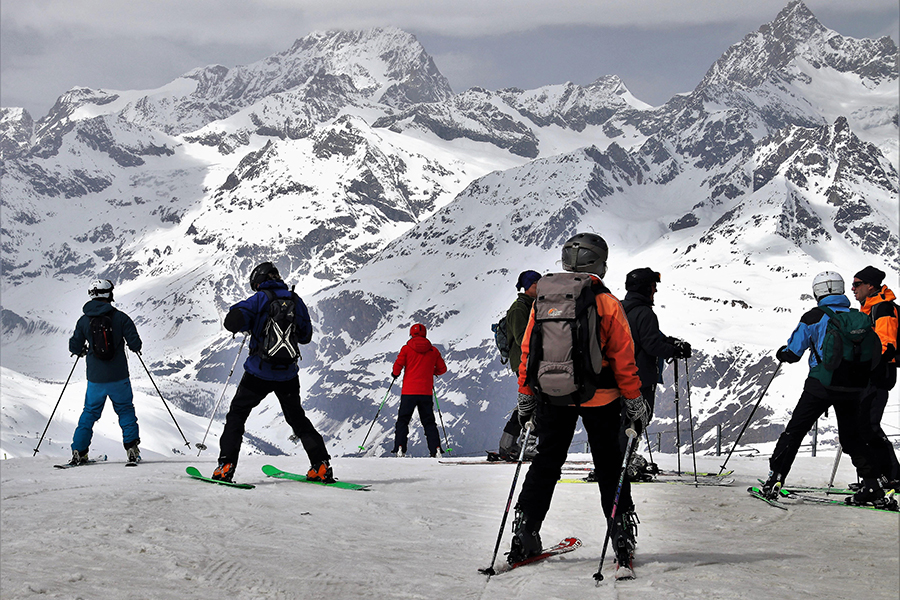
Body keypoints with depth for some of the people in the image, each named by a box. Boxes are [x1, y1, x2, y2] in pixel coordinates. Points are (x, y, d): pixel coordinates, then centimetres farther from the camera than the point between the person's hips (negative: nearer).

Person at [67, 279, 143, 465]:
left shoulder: (84, 321, -1)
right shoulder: (120, 317, -8)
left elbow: (75, 348, 3)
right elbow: (135, 345, -8)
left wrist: (83, 350, 26)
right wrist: (135, 346, 15)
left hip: (95, 378, 2)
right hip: (118, 378, -2)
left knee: (90, 412, 15)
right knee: (126, 410, 13)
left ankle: (78, 451, 12)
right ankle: (132, 448, 4)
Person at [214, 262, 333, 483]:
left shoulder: (260, 299, -7)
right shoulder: (295, 300, 5)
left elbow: (232, 322, -16)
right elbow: (306, 335, 14)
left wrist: (250, 324, 4)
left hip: (259, 372, -4)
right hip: (288, 374, 4)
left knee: (237, 414, 10)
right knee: (297, 418, 19)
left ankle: (226, 466, -1)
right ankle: (321, 466, 10)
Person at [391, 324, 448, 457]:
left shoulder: (407, 348, -1)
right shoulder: (433, 351, 7)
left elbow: (398, 365, -5)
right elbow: (442, 369, 11)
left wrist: (395, 374, 16)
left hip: (409, 392, -2)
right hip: (426, 392, 2)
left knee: (403, 420, 5)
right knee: (429, 422, 10)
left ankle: (399, 448, -7)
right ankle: (435, 448, -2)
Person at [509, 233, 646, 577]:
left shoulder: (543, 300, 1)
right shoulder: (608, 304, -8)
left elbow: (527, 353, 5)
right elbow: (624, 361, -6)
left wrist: (526, 399, 15)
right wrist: (635, 406, 3)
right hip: (599, 397, -3)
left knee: (545, 464, 13)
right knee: (610, 469, 7)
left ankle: (524, 535, 10)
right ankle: (622, 539, 5)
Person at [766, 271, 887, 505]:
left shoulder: (814, 317, -4)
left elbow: (792, 353, -2)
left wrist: (781, 353, 20)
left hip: (821, 386, -4)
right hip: (852, 387, 4)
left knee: (794, 432, 5)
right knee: (852, 437, 15)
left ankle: (775, 479, 0)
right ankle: (872, 484, 5)